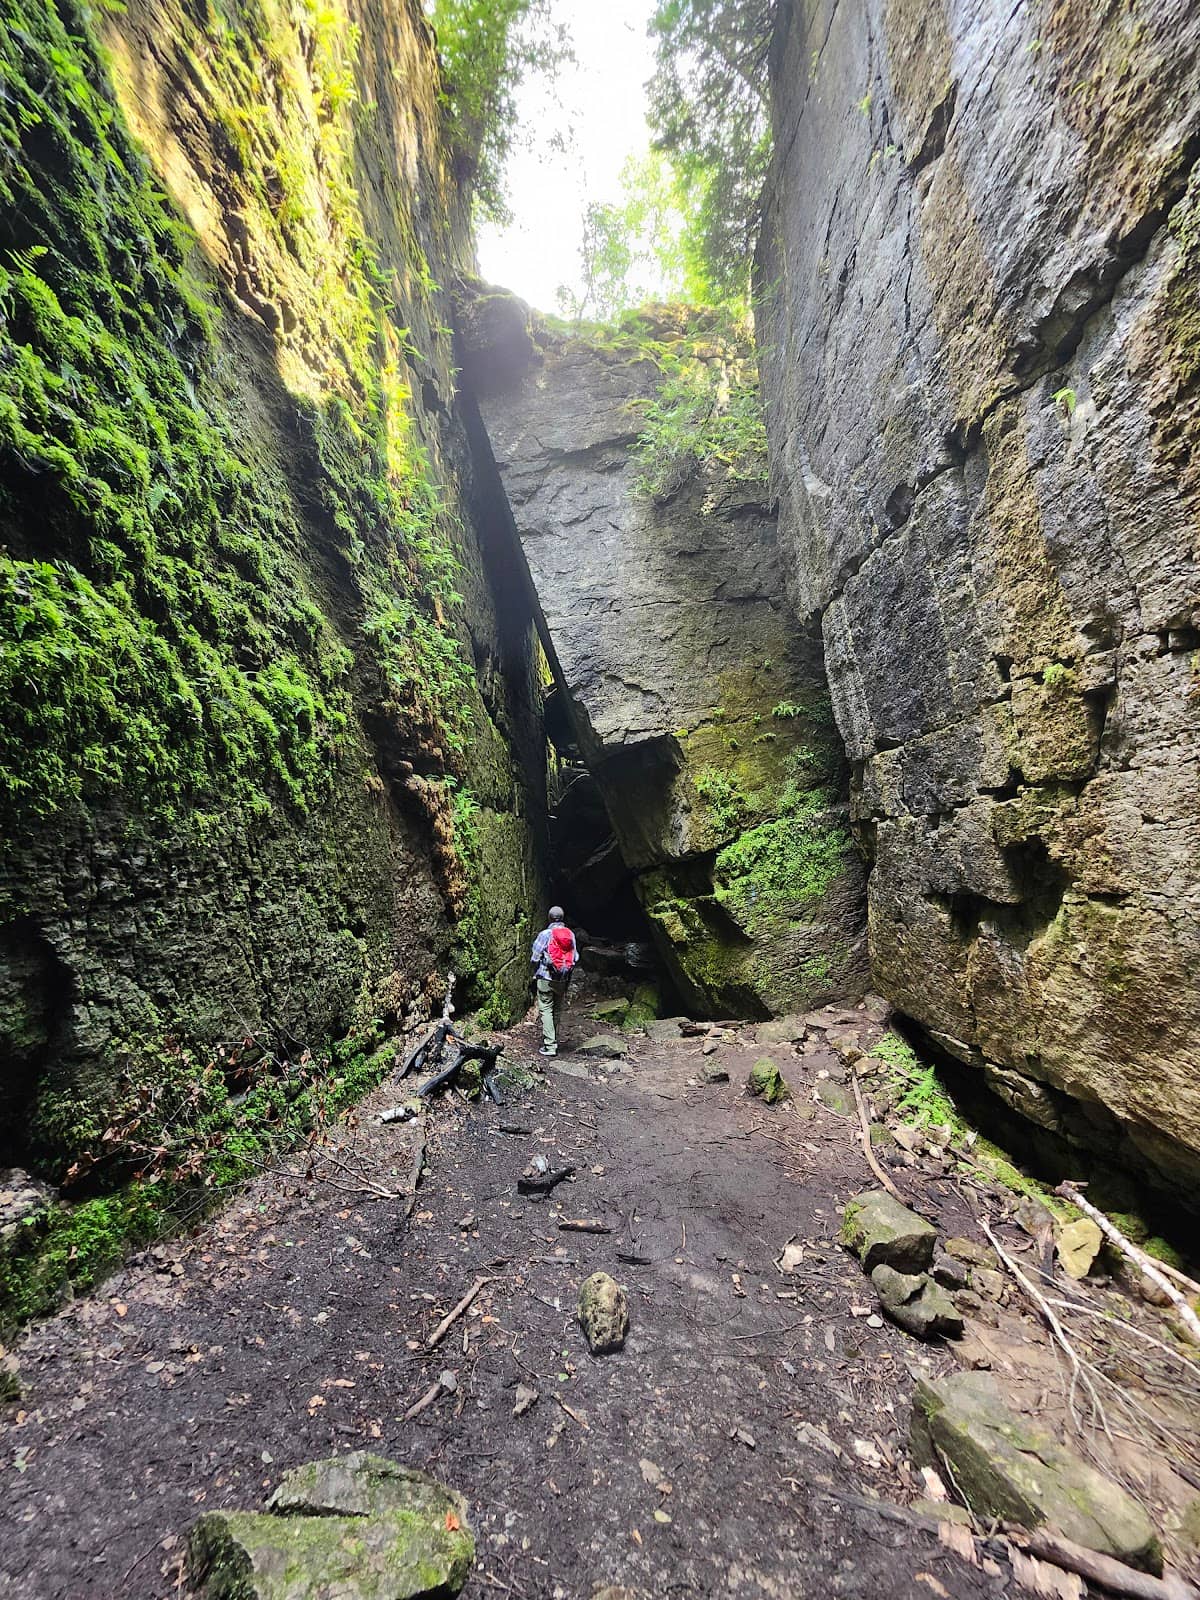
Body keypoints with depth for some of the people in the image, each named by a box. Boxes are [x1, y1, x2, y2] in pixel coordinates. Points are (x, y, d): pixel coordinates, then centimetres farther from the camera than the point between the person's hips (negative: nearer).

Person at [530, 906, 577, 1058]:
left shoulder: (545, 934, -12)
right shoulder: (571, 935, 1)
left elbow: (534, 957, -8)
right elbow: (575, 958, 5)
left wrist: (535, 972, 10)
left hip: (546, 978, -5)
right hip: (564, 979, 5)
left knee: (546, 1010, 0)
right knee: (557, 1010, 16)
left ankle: (550, 1046, -3)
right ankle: (553, 1040, 27)